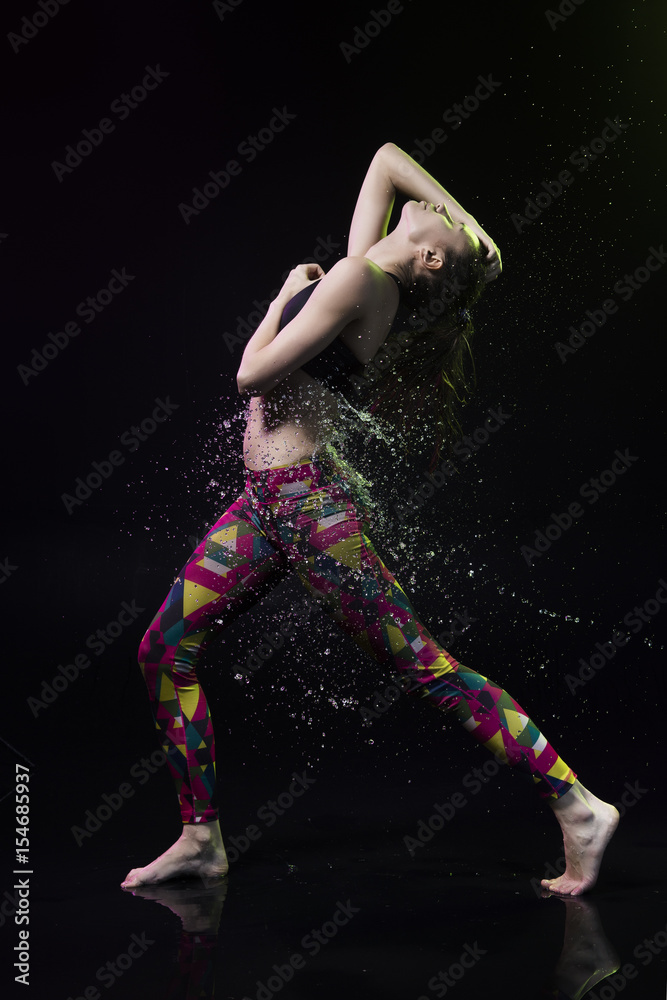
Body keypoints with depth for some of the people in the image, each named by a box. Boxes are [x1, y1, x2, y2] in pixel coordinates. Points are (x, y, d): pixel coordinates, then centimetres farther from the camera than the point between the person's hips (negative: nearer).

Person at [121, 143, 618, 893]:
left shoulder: (356, 281, -14)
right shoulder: (365, 268, 11)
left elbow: (253, 375, -18)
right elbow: (385, 156, 27)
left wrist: (286, 295, -2)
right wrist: (471, 228, 15)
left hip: (308, 500, -10)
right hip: (265, 500, 10)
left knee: (425, 665, -6)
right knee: (165, 651, 9)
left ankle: (577, 806, 3)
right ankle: (201, 837, 19)